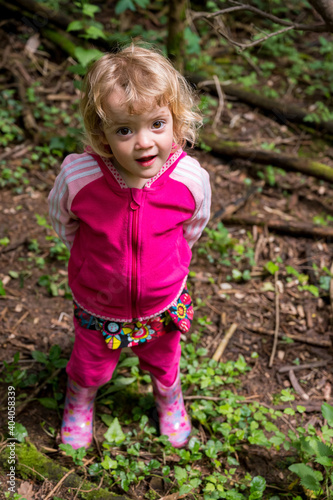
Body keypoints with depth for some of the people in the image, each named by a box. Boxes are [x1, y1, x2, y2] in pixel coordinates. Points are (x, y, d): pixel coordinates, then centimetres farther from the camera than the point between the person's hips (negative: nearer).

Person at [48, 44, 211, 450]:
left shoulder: (191, 178, -30)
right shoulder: (77, 176, -33)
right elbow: (61, 219, -7)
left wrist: (167, 261, 5)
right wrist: (94, 257, 1)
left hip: (163, 305, 1)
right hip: (97, 307, 0)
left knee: (163, 362, 32)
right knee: (90, 366, 29)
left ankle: (169, 400, 68)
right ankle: (79, 402, 66)